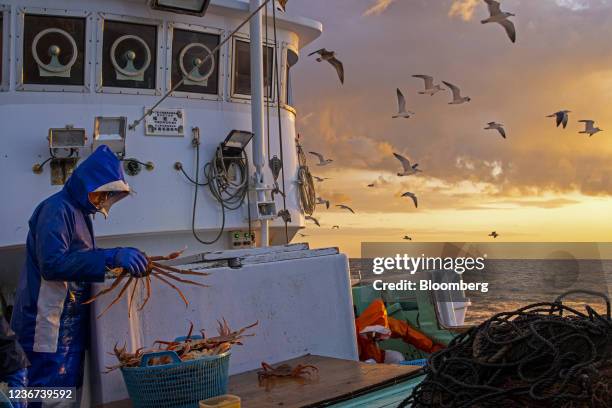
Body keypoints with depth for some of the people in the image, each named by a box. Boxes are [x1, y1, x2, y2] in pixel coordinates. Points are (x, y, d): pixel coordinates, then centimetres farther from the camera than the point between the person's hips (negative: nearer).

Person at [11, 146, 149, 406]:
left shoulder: (80, 211, 14)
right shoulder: (57, 209, -14)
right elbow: (52, 264, -26)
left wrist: (120, 262, 7)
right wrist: (110, 257, -31)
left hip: (71, 322, 9)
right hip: (50, 324, -9)